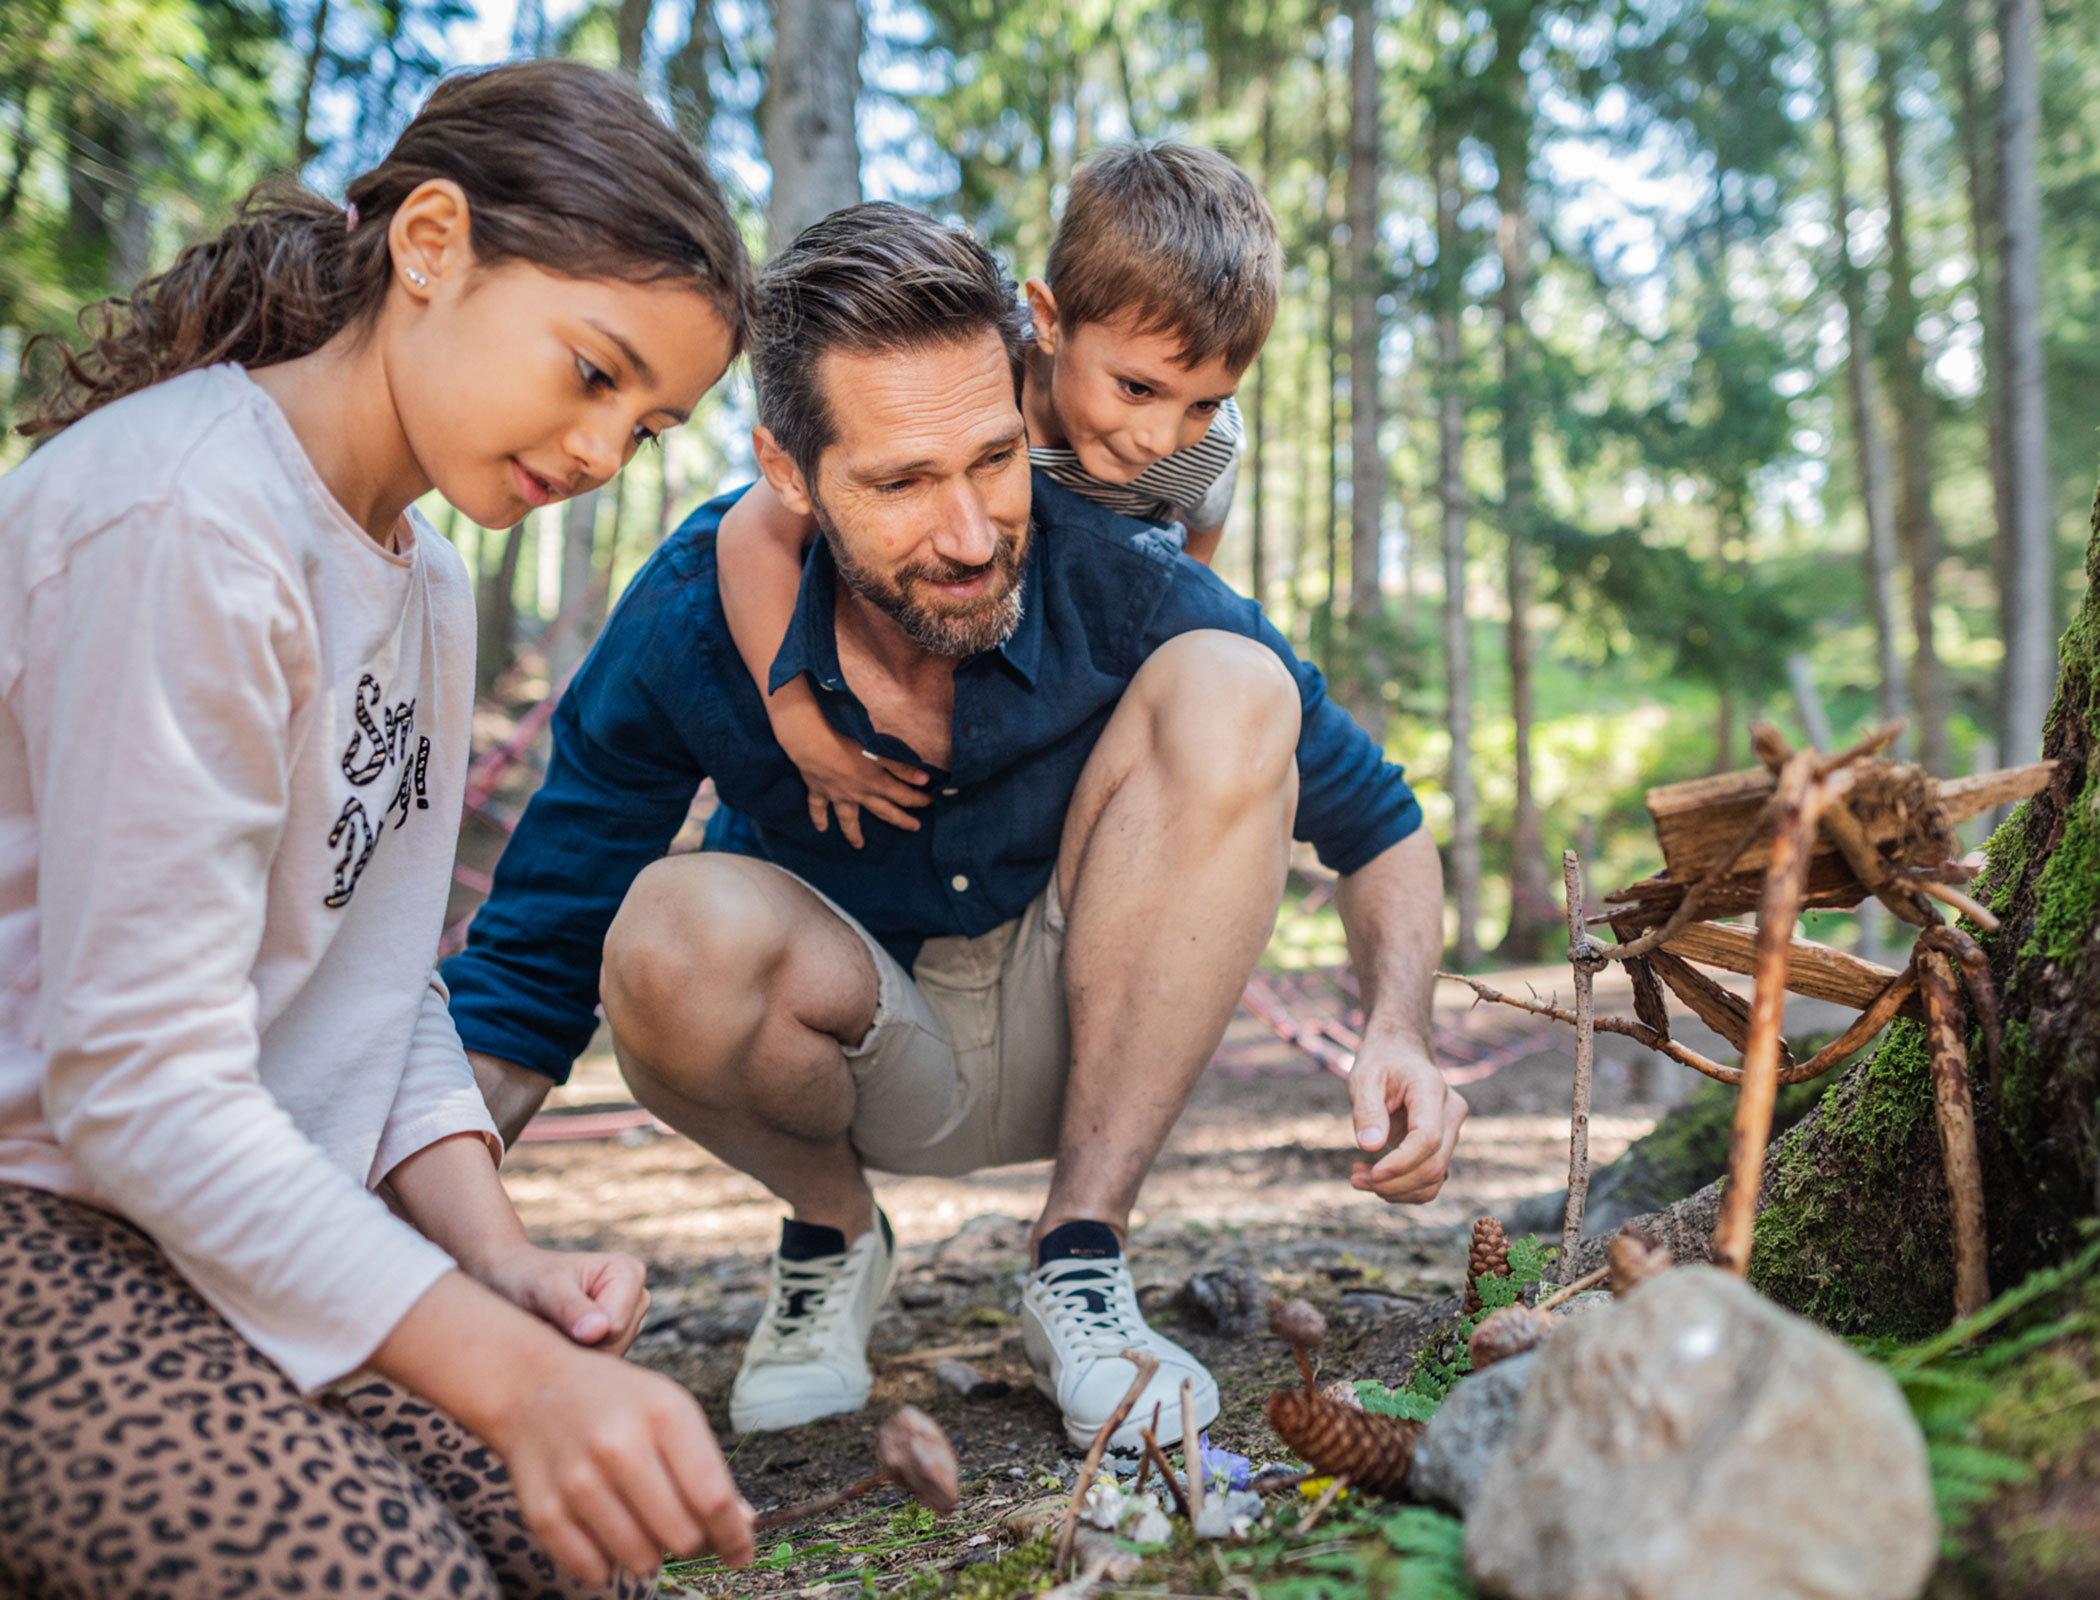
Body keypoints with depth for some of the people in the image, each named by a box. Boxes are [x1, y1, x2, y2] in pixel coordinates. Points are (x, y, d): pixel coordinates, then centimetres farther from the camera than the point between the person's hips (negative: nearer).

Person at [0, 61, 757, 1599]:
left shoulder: (430, 577, 9)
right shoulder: (182, 518, -21)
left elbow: (383, 982, 7)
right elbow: (138, 1071, -25)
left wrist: (495, 1256, -9)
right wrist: (510, 1376, -31)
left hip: (226, 1209, 8)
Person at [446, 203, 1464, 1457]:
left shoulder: (1119, 583, -22)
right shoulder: (694, 622, -21)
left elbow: (1380, 827, -7)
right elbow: (530, 973, -13)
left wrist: (1398, 1034, -26)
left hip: (1092, 1025, 1)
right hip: (868, 1056, 0)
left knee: (1231, 689, -24)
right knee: (673, 932, -34)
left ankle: (1080, 1259, -17)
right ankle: (835, 1234, 1)